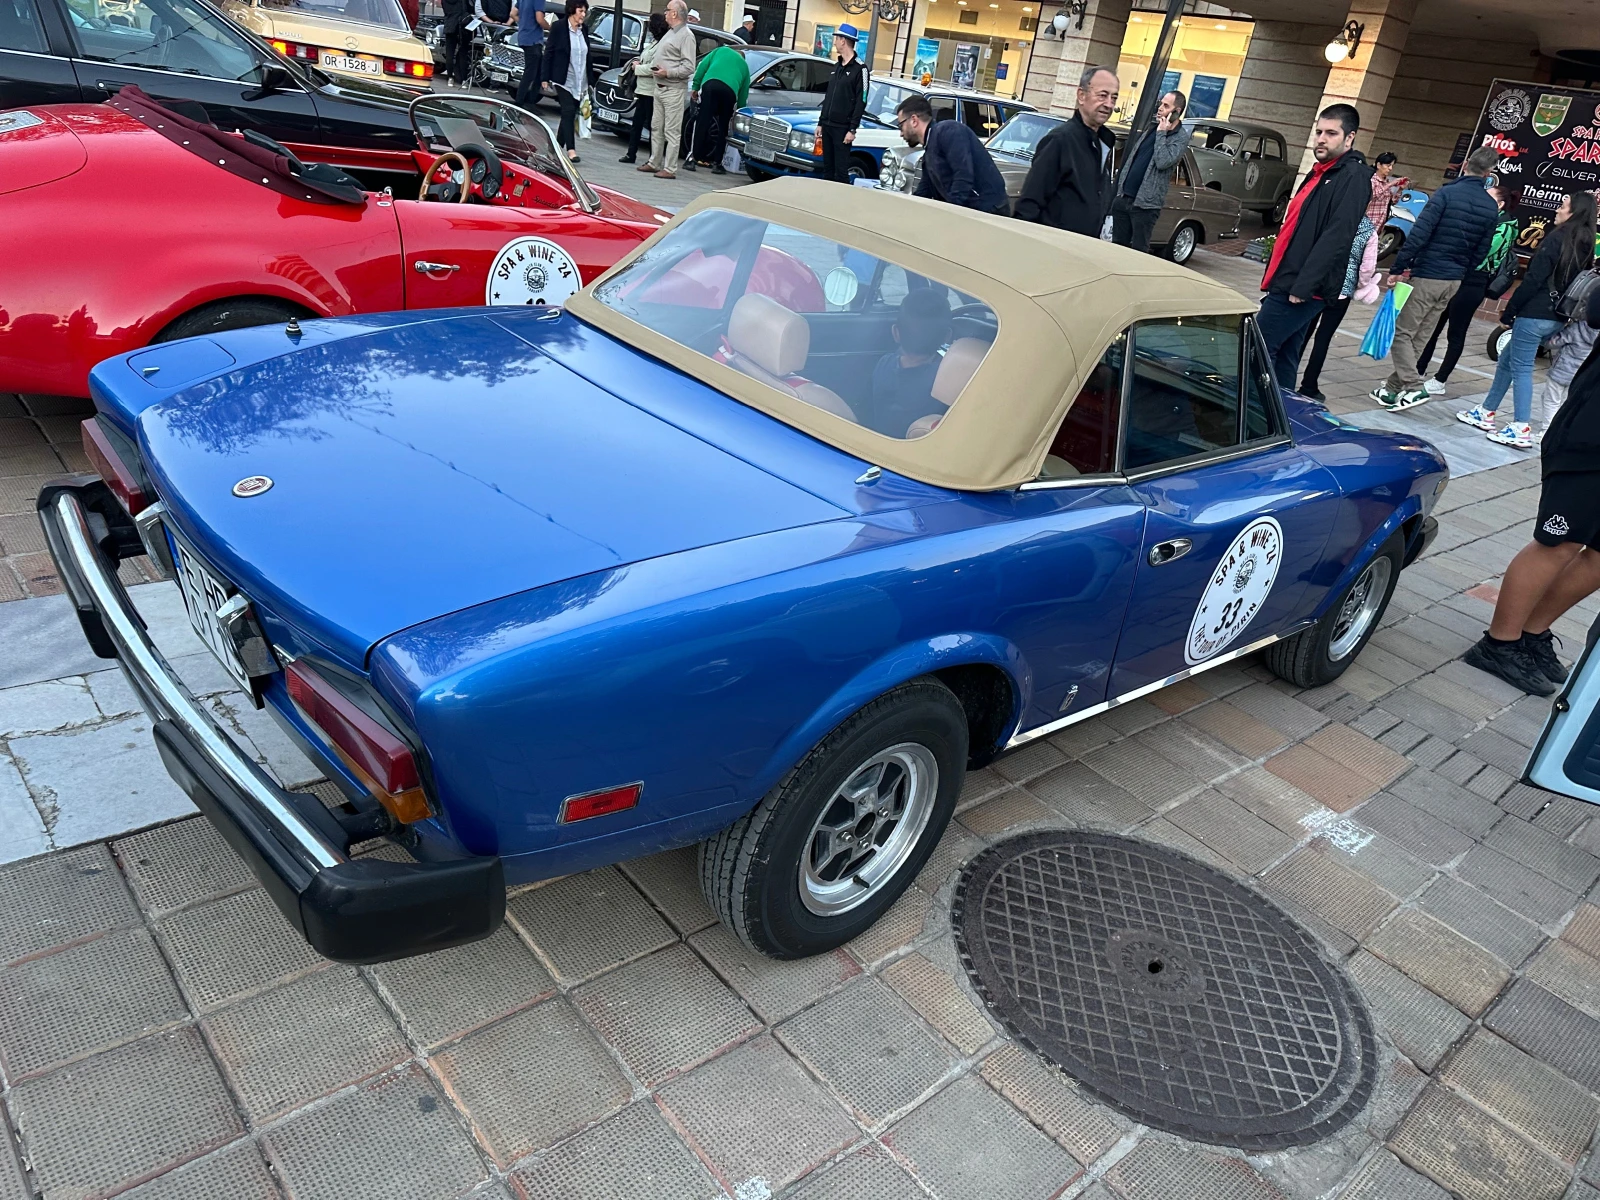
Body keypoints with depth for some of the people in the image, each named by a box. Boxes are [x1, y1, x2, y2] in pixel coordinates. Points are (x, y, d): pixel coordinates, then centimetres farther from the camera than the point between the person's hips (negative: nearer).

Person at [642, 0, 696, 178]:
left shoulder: (686, 35, -11)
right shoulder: (670, 32, 18)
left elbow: (689, 67, -18)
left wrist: (667, 72, -21)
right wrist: (655, 71, 11)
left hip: (673, 90, -10)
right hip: (660, 88, 10)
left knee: (672, 132, -7)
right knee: (656, 128, 14)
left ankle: (670, 169, -6)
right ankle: (654, 163, 23)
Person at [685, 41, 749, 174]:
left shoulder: (722, 50, 32)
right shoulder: (744, 65, 34)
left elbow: (703, 65, 16)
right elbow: (743, 95, 30)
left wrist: (695, 86, 15)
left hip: (710, 84, -1)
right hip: (730, 90, 1)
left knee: (702, 122, -3)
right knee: (723, 128, 11)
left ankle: (693, 158, -9)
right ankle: (717, 163, 9)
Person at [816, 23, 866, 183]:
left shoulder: (859, 69, -7)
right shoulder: (836, 66, 16)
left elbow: (861, 102, -12)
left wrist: (852, 129, -17)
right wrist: (820, 122, 16)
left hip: (842, 128, -8)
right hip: (827, 126, 8)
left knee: (841, 170, -8)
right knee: (827, 167, 10)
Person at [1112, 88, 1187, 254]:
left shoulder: (1181, 137, -5)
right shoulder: (1152, 129, 15)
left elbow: (1162, 162, -20)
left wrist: (1161, 134, -13)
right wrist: (1120, 188, 15)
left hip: (1145, 204, -6)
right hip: (1123, 198, 7)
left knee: (1138, 251, -4)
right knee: (1117, 245, 10)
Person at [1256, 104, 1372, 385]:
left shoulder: (1354, 177, -11)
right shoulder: (1320, 172, 19)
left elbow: (1336, 238, -21)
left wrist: (1301, 286, -26)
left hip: (1300, 290, -9)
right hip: (1287, 285, 9)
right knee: (1284, 358, 12)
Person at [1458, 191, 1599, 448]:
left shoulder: (1557, 239, -13)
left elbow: (1533, 279, -16)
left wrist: (1510, 309, -10)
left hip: (1535, 314, -8)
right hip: (1557, 318, 8)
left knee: (1520, 368, -4)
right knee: (1506, 360, 19)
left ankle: (1521, 430, -7)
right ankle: (1486, 412, 27)